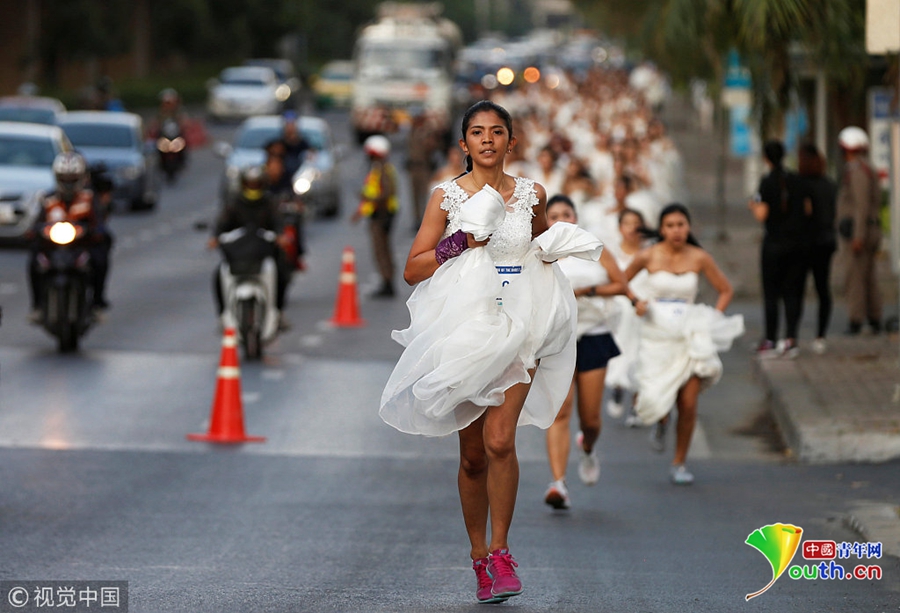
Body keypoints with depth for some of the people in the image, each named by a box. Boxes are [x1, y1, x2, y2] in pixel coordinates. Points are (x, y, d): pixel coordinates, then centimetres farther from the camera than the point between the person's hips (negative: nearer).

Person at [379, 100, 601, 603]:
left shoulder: (531, 194, 7)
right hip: (463, 329, 0)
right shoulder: (447, 197, 1)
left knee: (499, 441, -17)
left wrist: (552, 250, 4)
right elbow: (413, 270, 0)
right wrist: (462, 242, -12)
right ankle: (479, 555, 19)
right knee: (472, 453, 5)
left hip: (518, 327, 0)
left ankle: (500, 552, -5)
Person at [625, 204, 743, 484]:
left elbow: (725, 290, 10)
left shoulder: (699, 258, -1)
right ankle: (660, 420, 30)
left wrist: (713, 320, 0)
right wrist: (635, 302, -7)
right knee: (656, 401, -10)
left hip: (689, 337, 1)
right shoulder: (648, 256, -4)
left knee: (688, 405, -6)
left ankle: (679, 463, 13)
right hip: (656, 337, -1)